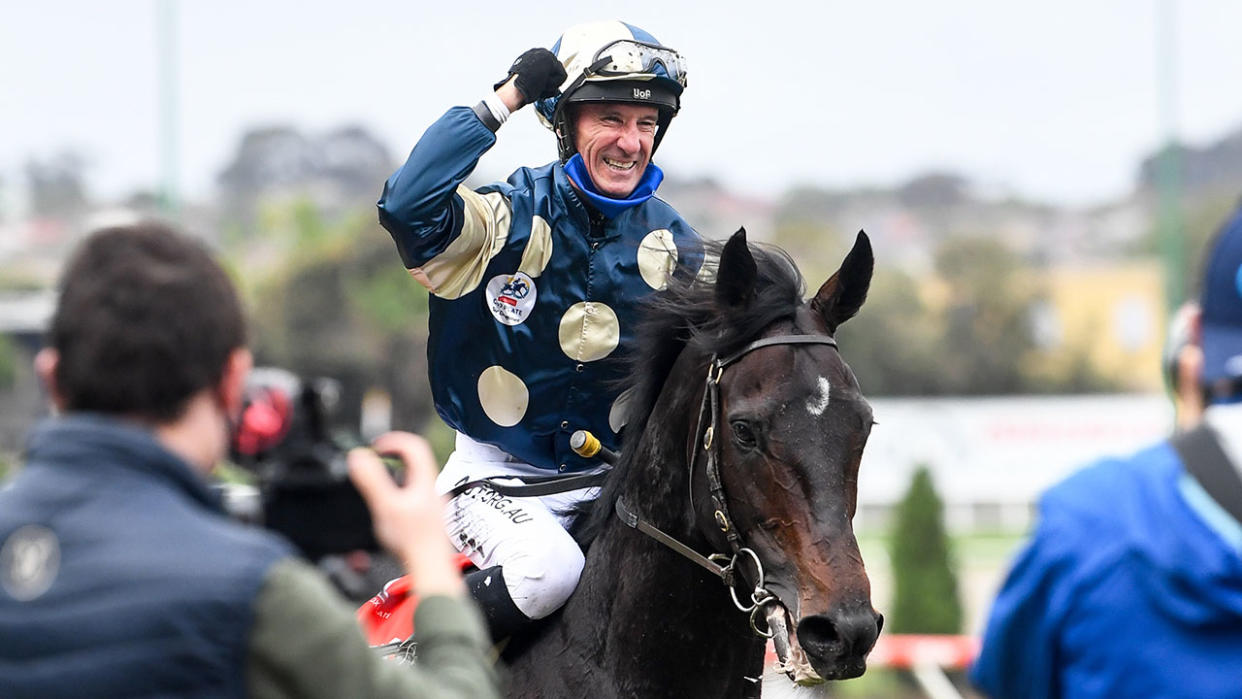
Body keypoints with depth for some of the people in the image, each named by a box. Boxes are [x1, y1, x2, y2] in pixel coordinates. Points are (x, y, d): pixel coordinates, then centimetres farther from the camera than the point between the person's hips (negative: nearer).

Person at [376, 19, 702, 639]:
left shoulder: (672, 244, 6)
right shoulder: (511, 218, -10)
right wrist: (503, 101, -28)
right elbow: (408, 206, -32)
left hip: (613, 476, 5)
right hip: (498, 474, -5)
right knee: (547, 567, -33)